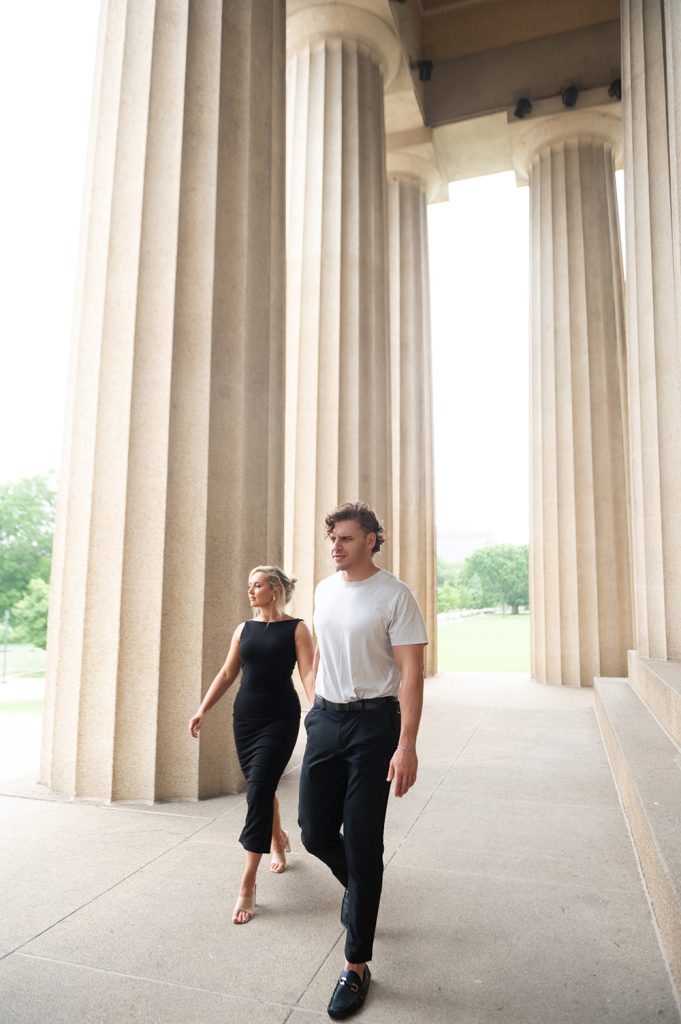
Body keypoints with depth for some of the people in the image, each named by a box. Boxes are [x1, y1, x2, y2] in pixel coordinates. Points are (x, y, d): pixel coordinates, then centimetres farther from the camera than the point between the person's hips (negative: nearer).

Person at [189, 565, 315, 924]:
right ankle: (278, 840, 46)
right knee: (261, 787, 18)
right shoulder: (244, 629, 8)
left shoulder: (296, 628, -5)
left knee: (258, 791, -9)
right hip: (245, 716, 5)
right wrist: (203, 709, 6)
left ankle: (248, 884, 1)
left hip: (280, 718, -5)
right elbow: (227, 674, 12)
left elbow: (308, 673, -13)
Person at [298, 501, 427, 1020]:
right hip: (325, 720, 6)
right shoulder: (324, 590, 7)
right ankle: (360, 888, 45)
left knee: (362, 843, 1)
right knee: (316, 833, 11)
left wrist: (407, 745, -21)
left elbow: (411, 672, -16)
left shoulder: (395, 594, -12)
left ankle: (357, 966, 21)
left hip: (374, 723, -5)